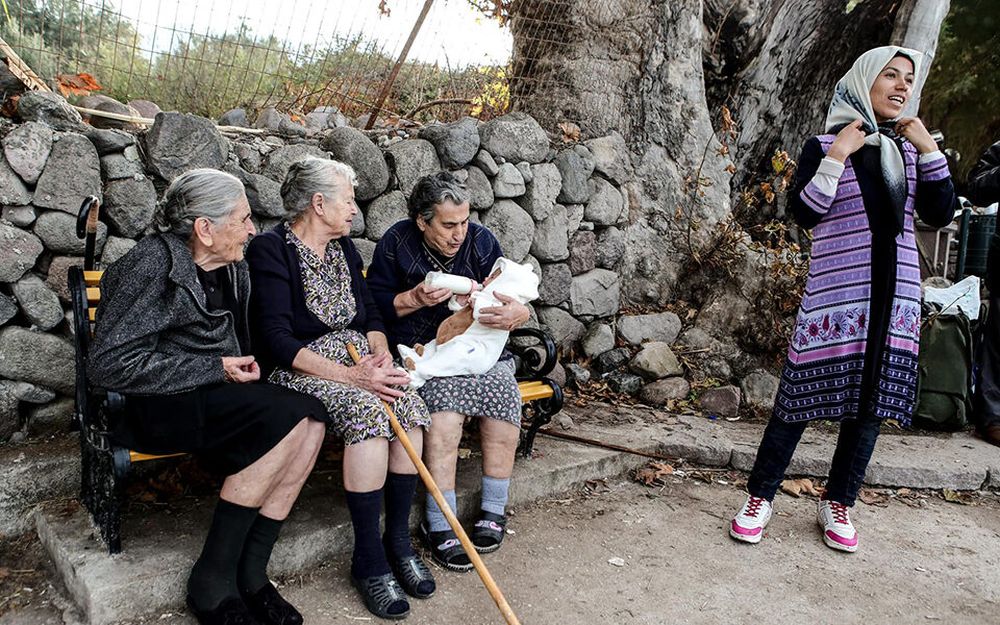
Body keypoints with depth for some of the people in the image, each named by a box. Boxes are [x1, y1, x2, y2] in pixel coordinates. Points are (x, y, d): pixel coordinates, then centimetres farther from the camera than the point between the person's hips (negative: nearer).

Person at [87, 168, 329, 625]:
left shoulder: (231, 267, 11)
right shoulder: (154, 264, -13)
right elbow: (109, 364, -18)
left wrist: (244, 367, 3)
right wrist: (215, 369, -17)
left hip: (215, 398, 8)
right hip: (157, 407, -7)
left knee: (310, 419, -19)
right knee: (289, 416, -27)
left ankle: (249, 574, -12)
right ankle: (211, 584, -15)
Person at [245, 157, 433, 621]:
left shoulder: (343, 247, 15)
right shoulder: (270, 250, -8)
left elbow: (370, 315, 15)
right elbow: (276, 340, -17)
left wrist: (381, 354, -8)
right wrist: (349, 376, -25)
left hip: (358, 358, 6)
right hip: (299, 369, -6)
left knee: (408, 406, -23)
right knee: (367, 410, -33)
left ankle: (398, 539, -9)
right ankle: (368, 559, -18)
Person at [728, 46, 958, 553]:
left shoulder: (908, 150, 14)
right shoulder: (824, 146, 0)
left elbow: (940, 214, 6)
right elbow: (804, 213, -10)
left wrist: (929, 149, 0)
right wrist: (836, 157, -15)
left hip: (896, 295, 5)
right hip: (835, 294, -5)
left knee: (871, 403, 7)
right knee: (801, 396, -4)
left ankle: (837, 504, 21)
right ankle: (759, 497, 8)